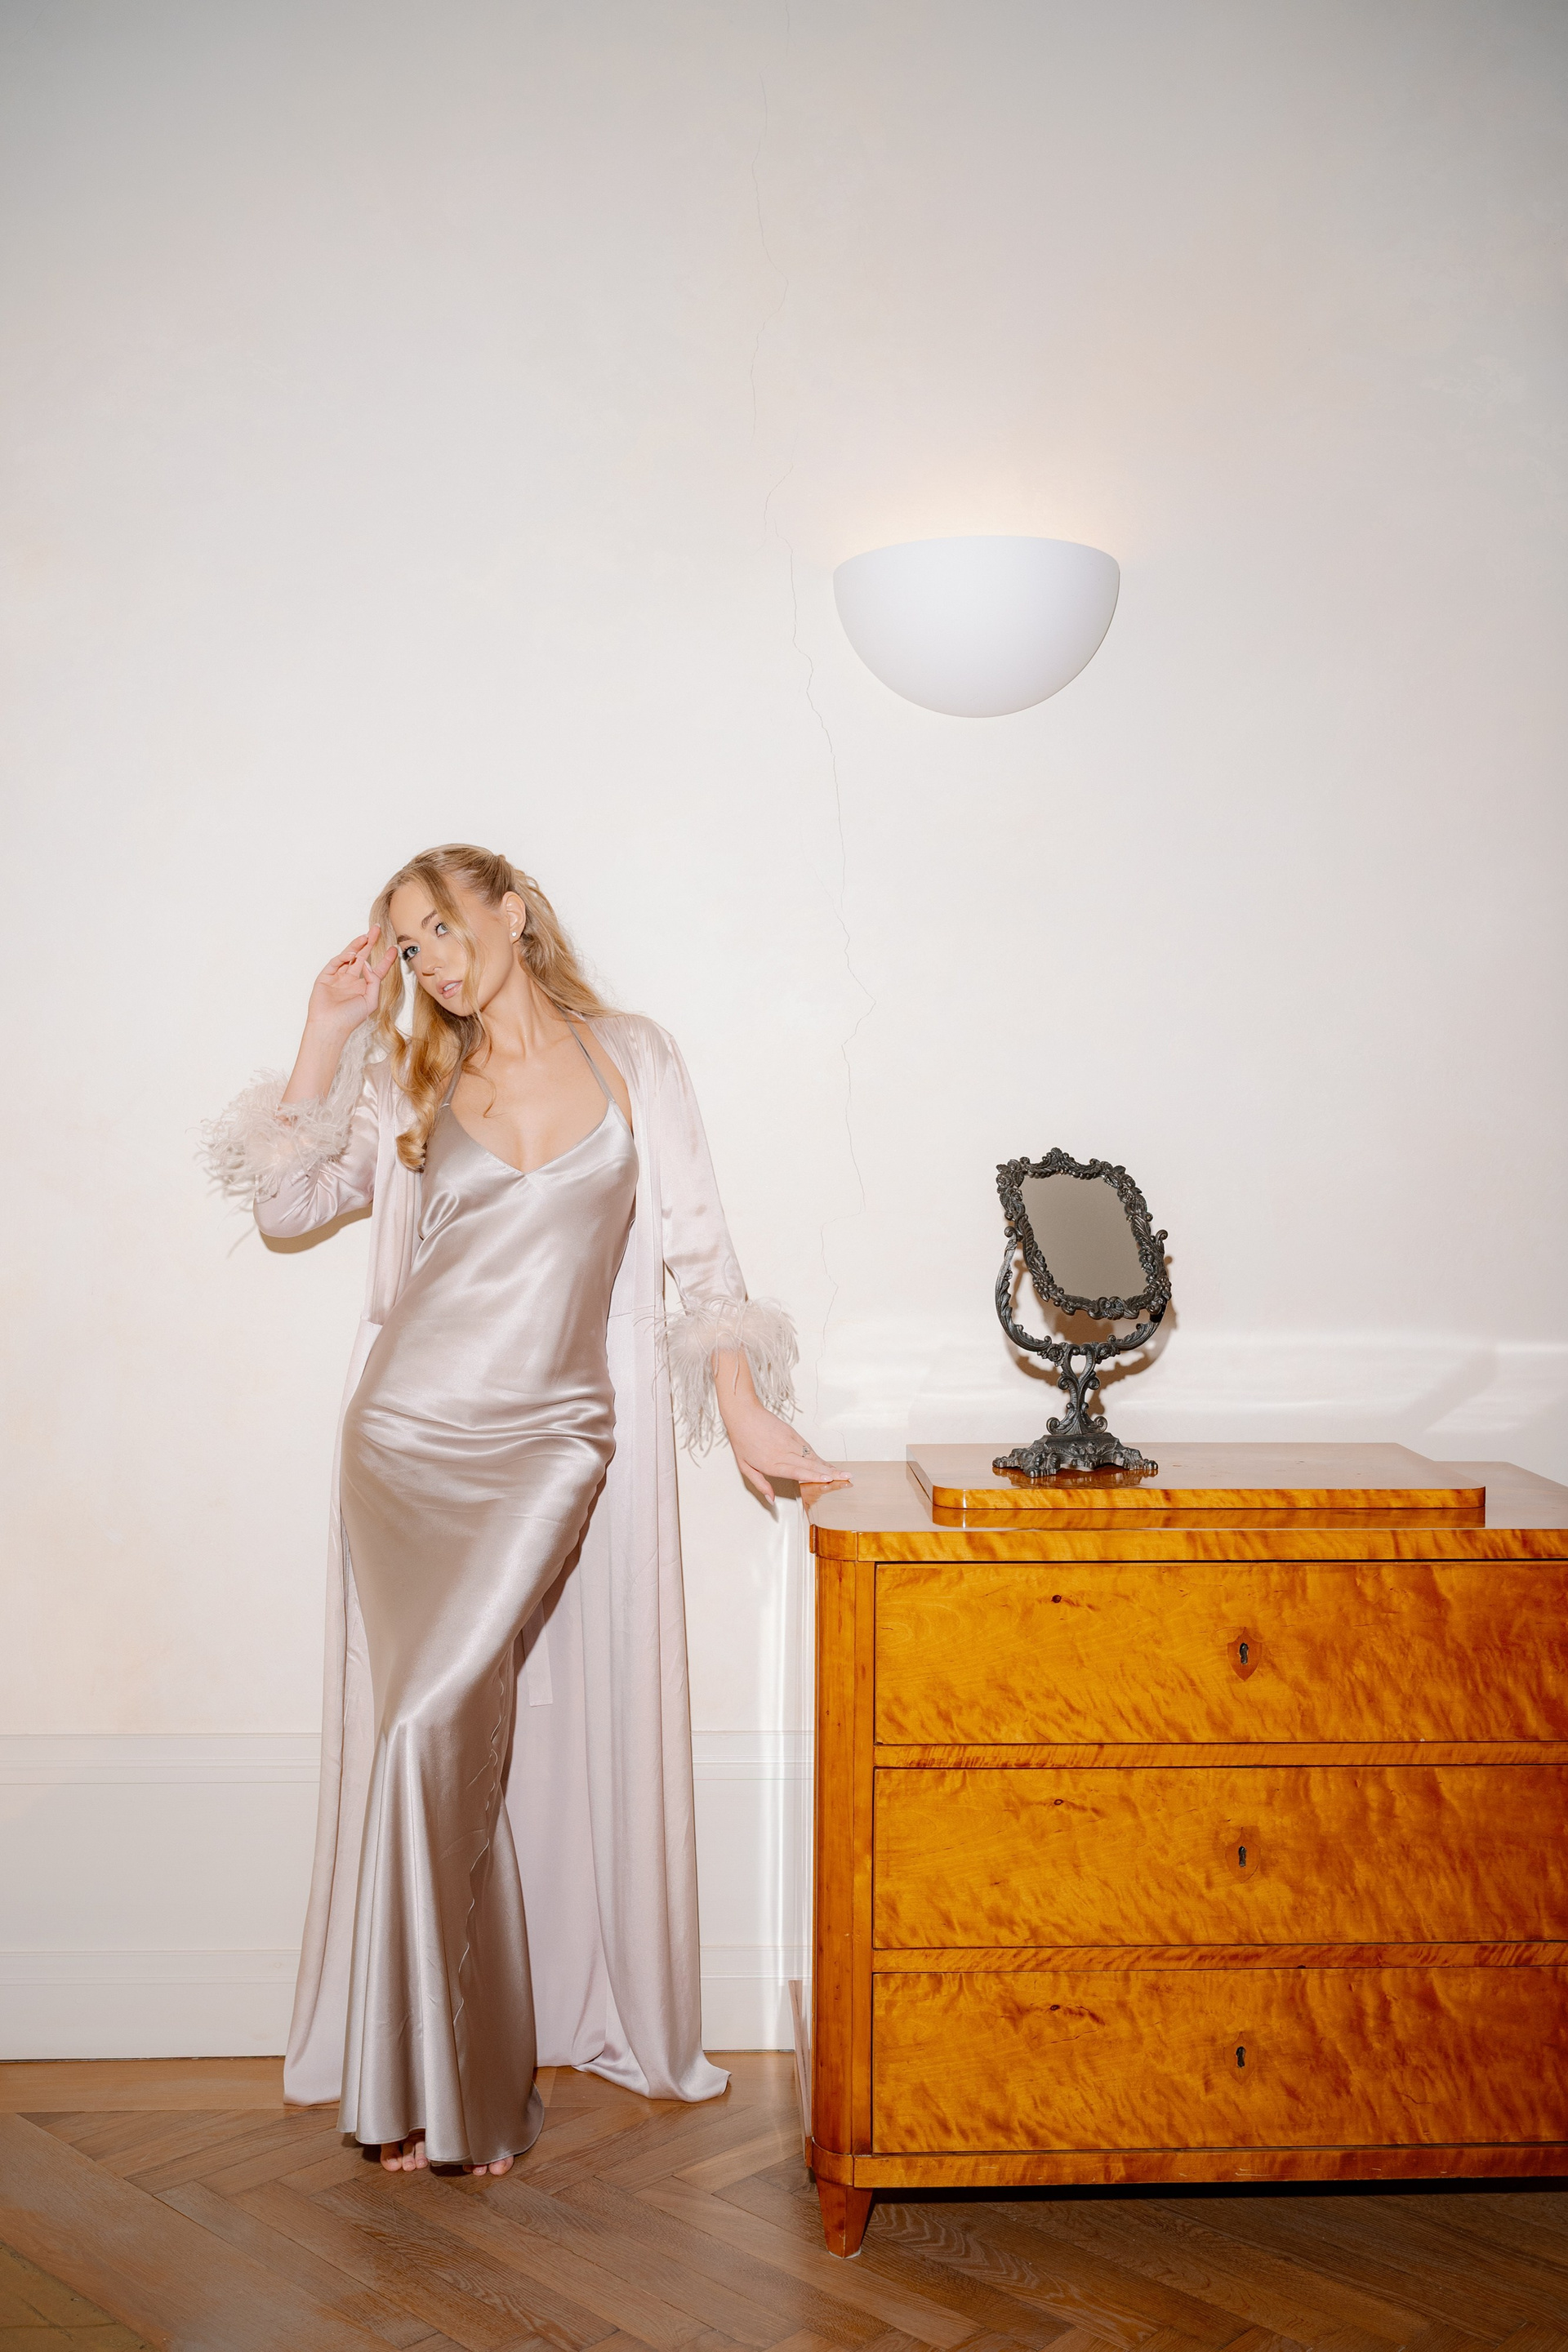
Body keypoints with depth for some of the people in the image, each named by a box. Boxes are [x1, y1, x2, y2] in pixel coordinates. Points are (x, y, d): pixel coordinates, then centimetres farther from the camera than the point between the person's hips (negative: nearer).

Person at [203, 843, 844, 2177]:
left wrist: (745, 1409, 0)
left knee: (436, 1724, -11)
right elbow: (288, 1204, 6)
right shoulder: (410, 1080, 11)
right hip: (414, 1434, 2)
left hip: (559, 1442, -2)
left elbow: (696, 1245, 6)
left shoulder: (636, 1062, 6)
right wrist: (326, 1036, 3)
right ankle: (436, 2070, 13)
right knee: (451, 1737, 0)